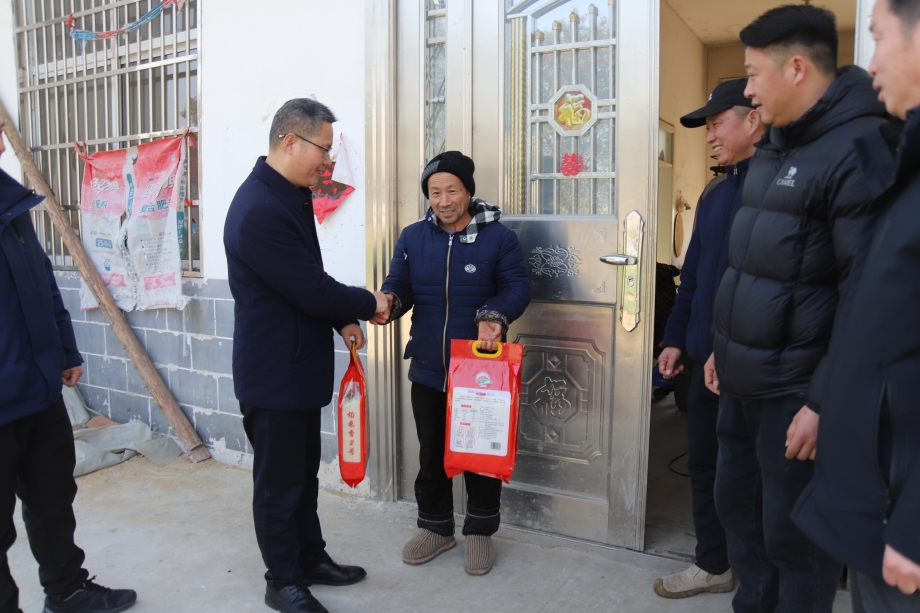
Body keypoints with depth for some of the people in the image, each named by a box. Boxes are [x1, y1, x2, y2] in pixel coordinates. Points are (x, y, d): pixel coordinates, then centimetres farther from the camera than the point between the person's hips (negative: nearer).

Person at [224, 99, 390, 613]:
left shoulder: (293, 195, 8)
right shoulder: (259, 211, -25)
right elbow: (312, 289, -24)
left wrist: (342, 319, 1)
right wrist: (368, 305, -9)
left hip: (300, 366, 10)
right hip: (273, 372, -10)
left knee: (304, 470, 21)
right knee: (279, 481, 7)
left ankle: (311, 557, 38)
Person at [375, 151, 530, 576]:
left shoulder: (499, 238, -3)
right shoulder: (412, 238, 5)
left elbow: (517, 286, -8)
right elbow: (399, 283, 3)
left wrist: (495, 316, -28)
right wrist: (389, 301, -21)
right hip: (427, 370, 3)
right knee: (431, 453, 15)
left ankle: (480, 530, 30)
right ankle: (436, 526, 36)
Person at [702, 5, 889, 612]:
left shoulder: (860, 151, -16)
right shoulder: (773, 151, 12)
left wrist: (824, 402, -20)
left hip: (795, 394, -9)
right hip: (743, 384, 9)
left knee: (795, 538, 6)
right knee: (738, 508, 20)